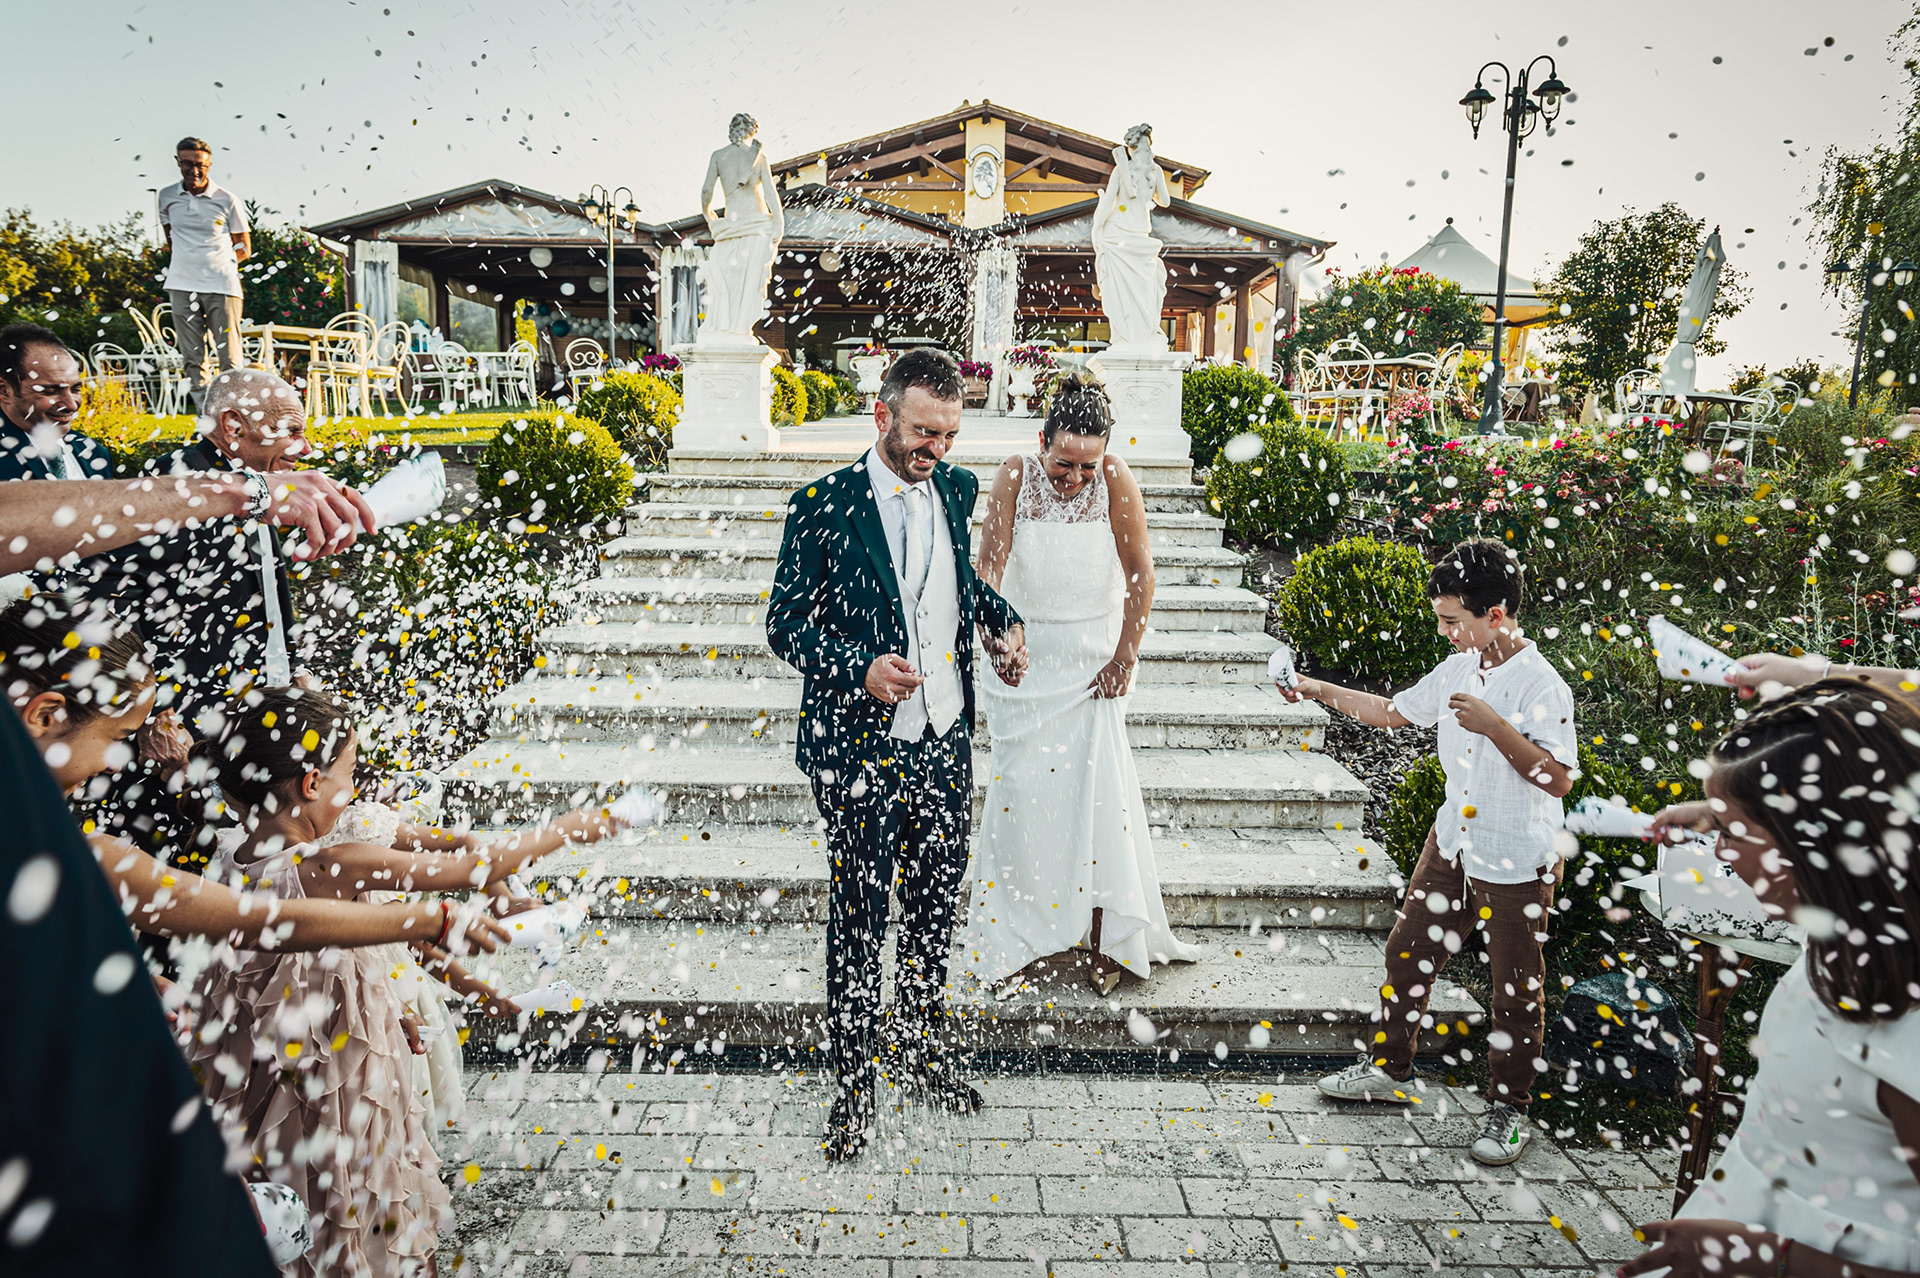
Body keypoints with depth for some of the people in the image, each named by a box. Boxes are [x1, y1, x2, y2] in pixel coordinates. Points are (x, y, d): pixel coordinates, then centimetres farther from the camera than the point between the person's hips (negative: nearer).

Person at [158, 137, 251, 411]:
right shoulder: (167, 196, 9)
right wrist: (184, 260, 15)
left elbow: (244, 249, 6)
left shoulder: (228, 201, 0)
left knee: (230, 360, -7)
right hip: (182, 286, 3)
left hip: (221, 286, -3)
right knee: (193, 359, 4)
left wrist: (217, 263, 0)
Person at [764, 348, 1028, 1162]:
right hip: (861, 750, -5)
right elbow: (786, 625, -9)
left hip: (947, 743, 5)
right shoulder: (823, 506, -11)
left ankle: (920, 1051, 39)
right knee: (858, 918, 6)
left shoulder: (957, 491, 4)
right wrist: (861, 667, -24)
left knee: (935, 908, 17)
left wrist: (1002, 621, 1)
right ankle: (854, 1086, 25)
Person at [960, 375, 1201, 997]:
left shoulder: (1116, 479, -11)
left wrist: (1124, 659, -5)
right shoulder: (1016, 476, -12)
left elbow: (1140, 574, -6)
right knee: (1022, 786, 1)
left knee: (1098, 790, -2)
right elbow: (989, 566, -16)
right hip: (1025, 657, 0)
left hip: (1092, 658, 0)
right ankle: (1012, 936, 16)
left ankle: (1103, 936, 13)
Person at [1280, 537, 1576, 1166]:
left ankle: (1508, 1109, 25)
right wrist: (1322, 690, 11)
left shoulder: (1541, 686, -20)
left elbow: (1559, 779, -23)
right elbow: (1394, 711, 15)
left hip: (1518, 864, -7)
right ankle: (1388, 1067, 31)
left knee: (1515, 987, 8)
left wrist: (1495, 727, -30)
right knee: (1409, 950, 14)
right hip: (1451, 847, 7)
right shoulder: (1458, 669, 2)